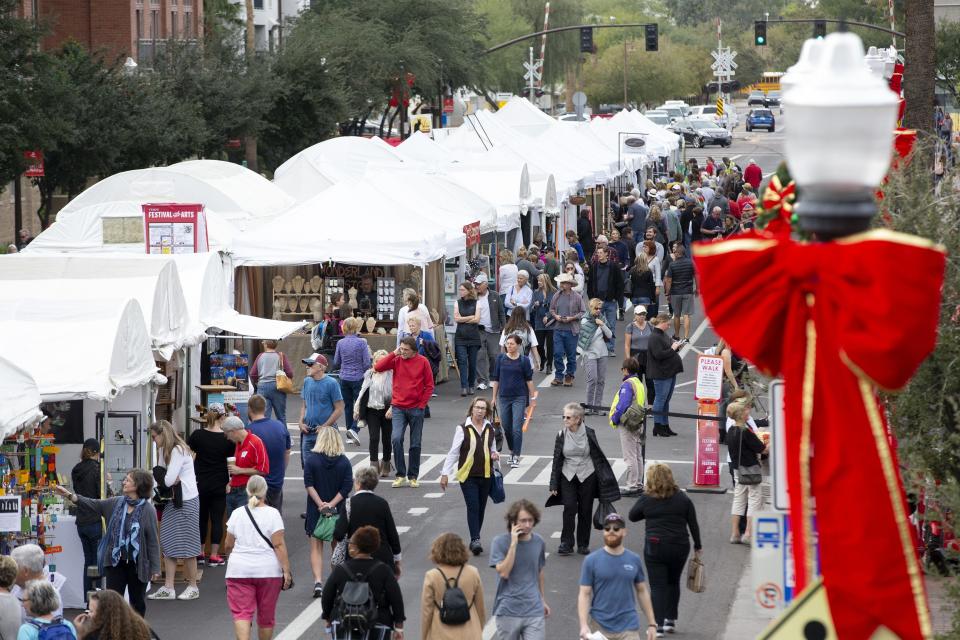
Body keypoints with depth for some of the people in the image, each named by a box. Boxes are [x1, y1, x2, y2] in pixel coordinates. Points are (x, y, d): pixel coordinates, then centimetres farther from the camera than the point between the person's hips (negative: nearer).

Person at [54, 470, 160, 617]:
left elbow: (153, 540, -11)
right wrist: (69, 495, -9)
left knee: (137, 602, 11)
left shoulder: (148, 510, -12)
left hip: (137, 564, -4)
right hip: (115, 561, 4)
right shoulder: (116, 503, 2)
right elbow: (93, 504, 2)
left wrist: (155, 567, -11)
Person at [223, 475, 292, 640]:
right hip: (268, 571, -1)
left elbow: (229, 544, 10)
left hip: (239, 571, 1)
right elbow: (279, 545, -12)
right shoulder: (272, 514, -7)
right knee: (266, 615, 13)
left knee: (241, 613, -5)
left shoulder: (237, 514, 1)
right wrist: (286, 571, -9)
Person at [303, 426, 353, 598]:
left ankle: (318, 581, -14)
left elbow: (309, 484, -13)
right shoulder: (344, 462, -4)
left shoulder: (312, 460, -8)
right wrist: (332, 504, -12)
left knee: (316, 547, 2)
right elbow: (347, 487, -10)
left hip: (316, 509, -2)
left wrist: (321, 504, -13)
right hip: (338, 510, 2)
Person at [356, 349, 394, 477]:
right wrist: (357, 409, 14)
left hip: (386, 412, -3)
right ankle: (374, 466, -10)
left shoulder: (391, 375, -7)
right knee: (374, 438, -7)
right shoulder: (369, 375, 11)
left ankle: (386, 466, 24)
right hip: (372, 410, 3)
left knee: (386, 439, 7)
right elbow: (362, 392, 18)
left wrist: (392, 409, -21)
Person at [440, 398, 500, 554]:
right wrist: (445, 473, -6)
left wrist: (494, 455, -1)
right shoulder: (463, 429, -6)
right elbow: (453, 452, -4)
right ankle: (475, 540, -15)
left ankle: (475, 540, 16)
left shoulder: (489, 429, 7)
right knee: (473, 507, -12)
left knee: (481, 509, 7)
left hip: (486, 475, 4)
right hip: (468, 475, -4)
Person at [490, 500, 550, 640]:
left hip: (534, 611, 2)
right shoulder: (500, 542, -8)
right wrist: (513, 544, -21)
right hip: (508, 611, -2)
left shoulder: (539, 542, 3)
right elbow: (504, 572, -18)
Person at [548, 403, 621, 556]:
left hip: (587, 476, 0)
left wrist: (604, 479, 0)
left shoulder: (589, 434, -6)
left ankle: (583, 544, 17)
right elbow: (557, 460, 3)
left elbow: (598, 457, 1)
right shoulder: (561, 436, -3)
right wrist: (554, 484, 3)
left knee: (585, 511, 5)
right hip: (568, 477, 0)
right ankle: (566, 544, -4)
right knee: (569, 509, -12)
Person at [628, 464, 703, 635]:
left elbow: (632, 516, 8)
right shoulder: (682, 498, 1)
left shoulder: (646, 499, -6)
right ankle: (670, 620, 20)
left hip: (655, 547, -3)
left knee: (657, 586, 1)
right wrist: (698, 546, 15)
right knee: (673, 582, 20)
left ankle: (658, 624, -7)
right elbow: (693, 524, 4)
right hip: (680, 547, 3)